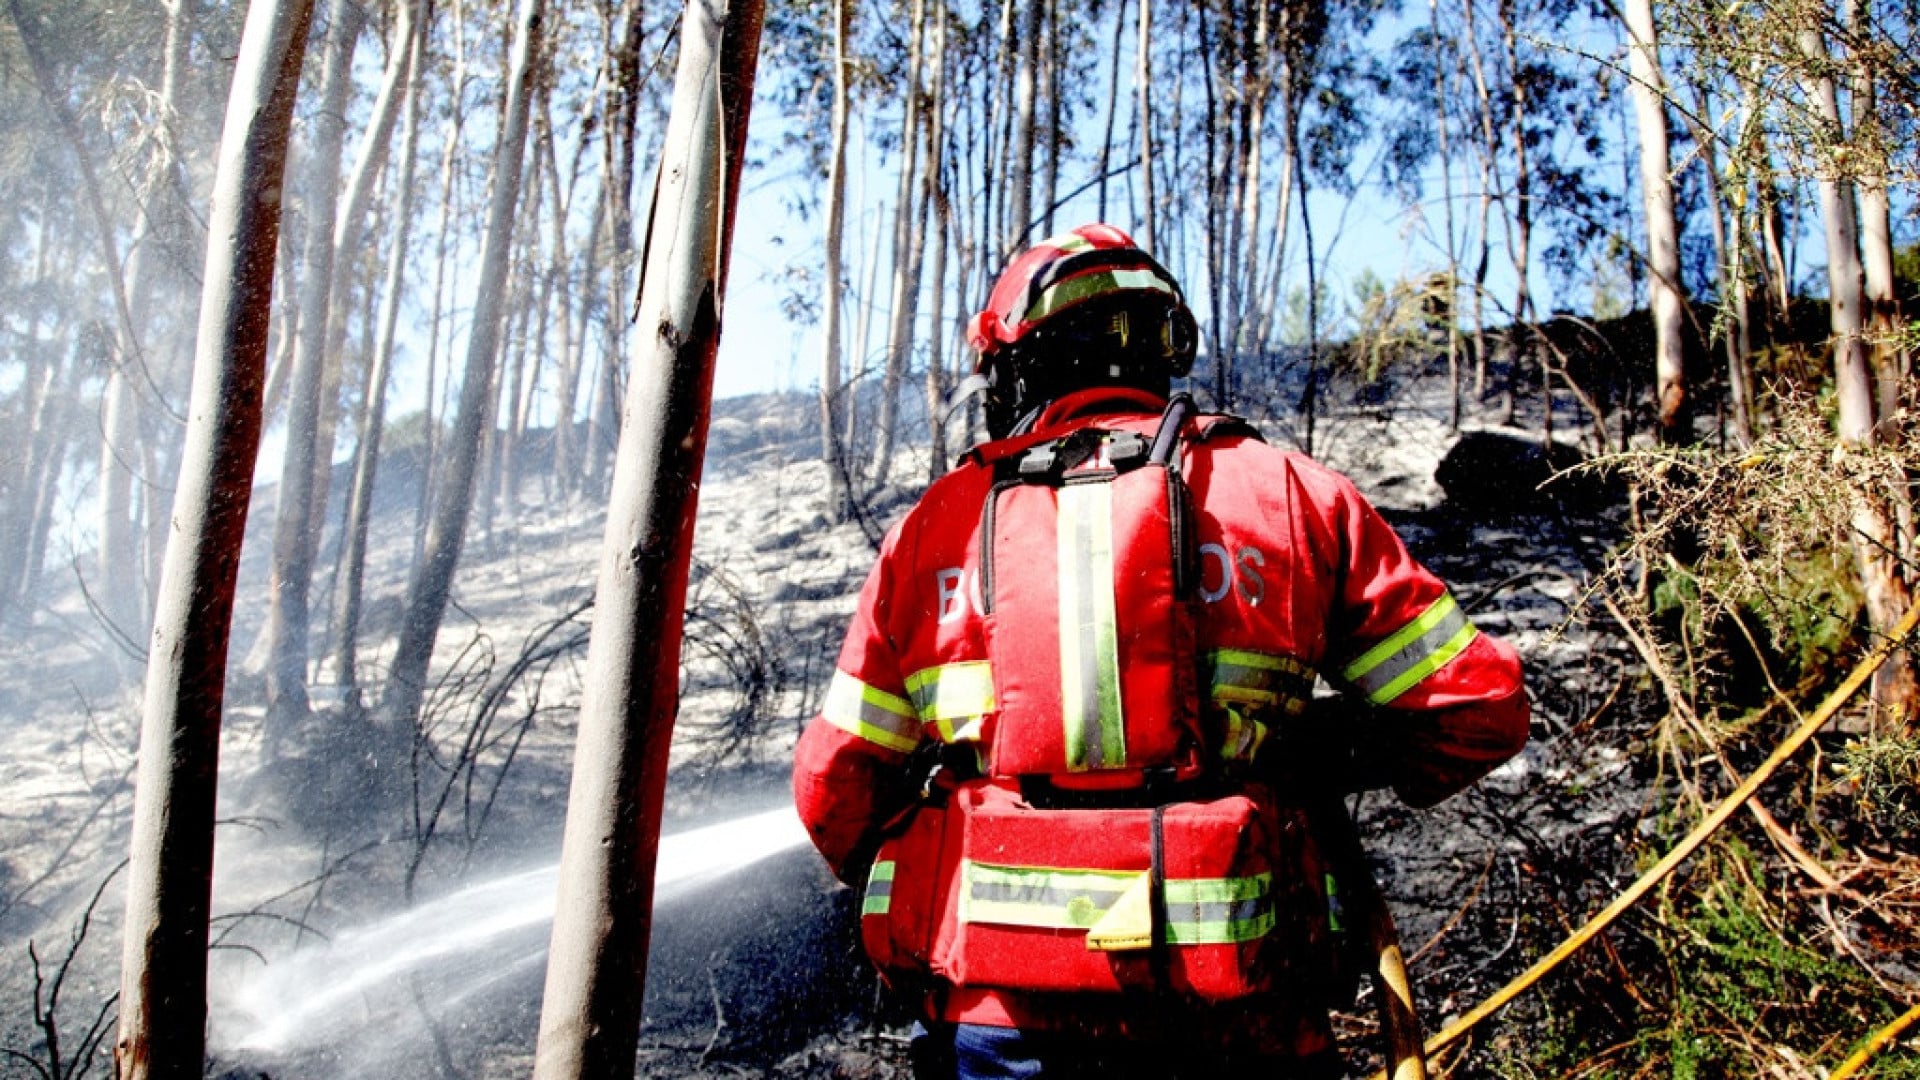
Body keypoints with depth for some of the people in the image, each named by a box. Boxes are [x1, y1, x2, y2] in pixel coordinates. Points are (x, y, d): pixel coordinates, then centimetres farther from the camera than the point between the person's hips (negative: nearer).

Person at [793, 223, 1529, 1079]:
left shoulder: (937, 521, 6)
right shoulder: (1291, 493, 4)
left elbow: (835, 788, 7)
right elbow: (1477, 707, 4)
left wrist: (894, 884, 26)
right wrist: (1333, 764, 21)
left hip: (992, 1008, 1)